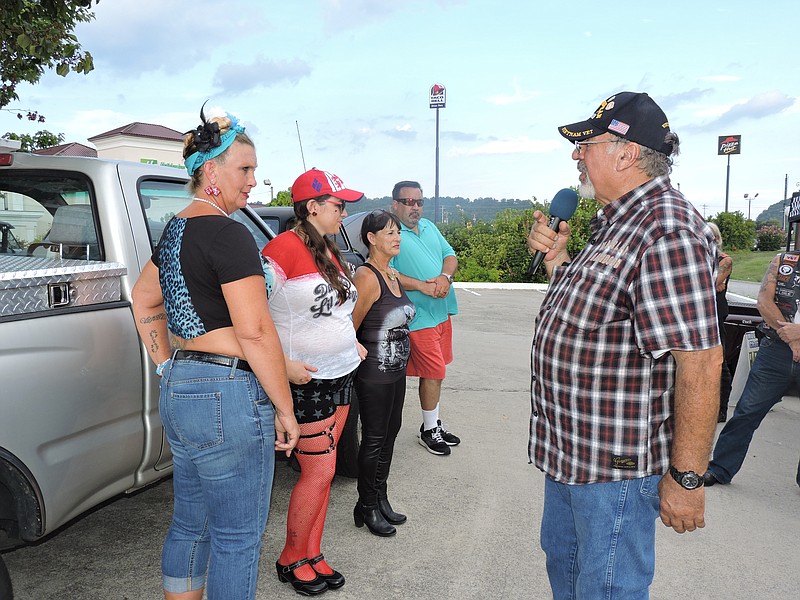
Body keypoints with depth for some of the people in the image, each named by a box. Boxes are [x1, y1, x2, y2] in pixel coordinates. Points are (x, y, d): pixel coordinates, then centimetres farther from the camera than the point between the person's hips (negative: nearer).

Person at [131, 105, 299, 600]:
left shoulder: (177, 228, 12)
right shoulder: (228, 234, -17)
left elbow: (143, 301, 22)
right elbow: (255, 333, -21)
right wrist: (285, 409, -13)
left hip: (178, 391, 10)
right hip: (228, 397, -10)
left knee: (191, 524, 23)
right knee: (238, 539, 7)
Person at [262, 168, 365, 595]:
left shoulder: (330, 251, 11)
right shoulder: (285, 247, -17)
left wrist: (351, 344, 15)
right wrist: (283, 364, -24)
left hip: (341, 376, 8)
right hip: (307, 381, -8)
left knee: (323, 471, 14)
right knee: (319, 471, -1)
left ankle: (312, 555, 29)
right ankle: (291, 560, 22)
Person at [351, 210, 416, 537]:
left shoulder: (393, 275, 9)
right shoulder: (367, 276, -19)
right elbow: (350, 328, -19)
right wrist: (363, 354, -9)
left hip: (396, 370, 9)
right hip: (375, 374, -9)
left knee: (390, 433, 17)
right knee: (374, 439, 4)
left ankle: (380, 500, 33)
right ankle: (367, 507, 21)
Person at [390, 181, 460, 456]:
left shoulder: (429, 227, 14)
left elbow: (450, 255, 12)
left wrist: (445, 276, -10)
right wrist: (421, 285, -23)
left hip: (442, 311, 7)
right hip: (419, 316, -7)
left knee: (434, 372, 16)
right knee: (434, 373, -2)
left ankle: (435, 424, 30)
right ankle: (429, 430, 16)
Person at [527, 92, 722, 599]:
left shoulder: (666, 230, -23)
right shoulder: (617, 222, 9)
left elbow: (701, 362, -26)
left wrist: (686, 477, -21)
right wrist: (557, 259, 1)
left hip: (617, 463, -10)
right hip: (569, 446, 10)